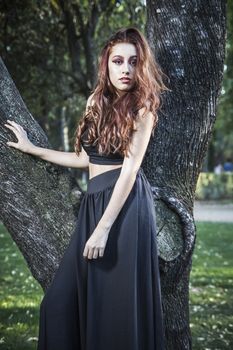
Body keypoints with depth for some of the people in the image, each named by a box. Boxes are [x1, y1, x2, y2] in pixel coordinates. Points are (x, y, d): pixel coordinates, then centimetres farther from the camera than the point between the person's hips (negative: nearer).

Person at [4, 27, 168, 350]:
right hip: (93, 202, 7)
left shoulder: (142, 107, -4)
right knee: (66, 297, 5)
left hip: (125, 206, -6)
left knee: (118, 301, -2)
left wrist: (103, 228, -20)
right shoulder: (96, 102, 15)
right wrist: (32, 149, 23)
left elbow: (130, 168, -13)